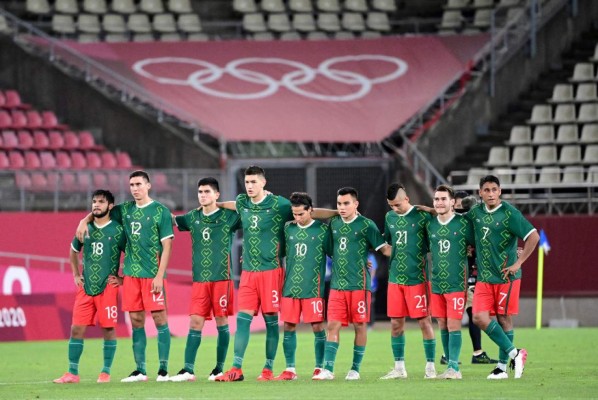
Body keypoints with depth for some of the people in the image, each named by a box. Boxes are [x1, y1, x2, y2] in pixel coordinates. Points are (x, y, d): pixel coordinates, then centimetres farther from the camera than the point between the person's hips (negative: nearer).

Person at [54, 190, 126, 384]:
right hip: (86, 287, 4)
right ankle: (72, 373, 4)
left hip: (108, 286, -4)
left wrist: (123, 278, -6)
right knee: (76, 328, 0)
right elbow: (74, 252, 26)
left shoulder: (118, 230, -3)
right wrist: (76, 275, 17)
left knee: (108, 328, -3)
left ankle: (106, 372, 7)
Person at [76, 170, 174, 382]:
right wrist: (85, 220, 5)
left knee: (159, 318, -4)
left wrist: (159, 275, -13)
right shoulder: (125, 210, 11)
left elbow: (166, 246, -7)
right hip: (130, 274, 5)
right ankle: (140, 371, 9)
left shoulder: (161, 211, -4)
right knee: (136, 321, 5)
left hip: (152, 275, -5)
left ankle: (163, 369, -2)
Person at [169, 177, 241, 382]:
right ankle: (188, 370, -4)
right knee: (195, 322, -2)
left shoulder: (228, 216, 0)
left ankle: (219, 368, 10)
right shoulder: (193, 218, 10)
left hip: (221, 278, -3)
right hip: (199, 279, 3)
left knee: (221, 321, 1)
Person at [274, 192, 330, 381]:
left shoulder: (322, 229, -1)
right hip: (290, 287, 4)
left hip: (313, 287, -4)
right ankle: (290, 370, 9)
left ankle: (319, 368, 6)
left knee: (317, 326, -3)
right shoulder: (288, 228, 9)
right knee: (289, 327, 3)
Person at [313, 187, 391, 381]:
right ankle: (328, 369, -5)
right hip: (337, 285, 4)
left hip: (359, 284, -4)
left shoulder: (366, 225, -3)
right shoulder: (334, 224, 10)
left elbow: (384, 248, -4)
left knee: (359, 326, 2)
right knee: (333, 325, -3)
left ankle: (355, 369, 10)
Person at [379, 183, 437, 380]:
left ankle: (430, 366, 4)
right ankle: (399, 367, 14)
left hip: (417, 277, -5)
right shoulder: (390, 217, 9)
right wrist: (395, 261, 14)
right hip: (395, 278, 5)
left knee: (424, 321, -2)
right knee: (396, 323, 6)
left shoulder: (422, 216, -7)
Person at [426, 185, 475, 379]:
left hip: (456, 283, -5)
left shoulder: (463, 222, -5)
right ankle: (451, 367, 13)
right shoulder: (430, 224, 8)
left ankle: (454, 368, -7)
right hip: (436, 282, 5)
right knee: (442, 326, 6)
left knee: (453, 325, -8)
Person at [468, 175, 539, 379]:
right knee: (479, 317, -7)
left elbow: (533, 236, -14)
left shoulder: (509, 213, -10)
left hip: (506, 276, -5)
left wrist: (518, 263, -15)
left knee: (504, 319, 1)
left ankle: (502, 366, 11)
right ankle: (514, 353, 4)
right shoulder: (475, 212, 7)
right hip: (484, 277, 5)